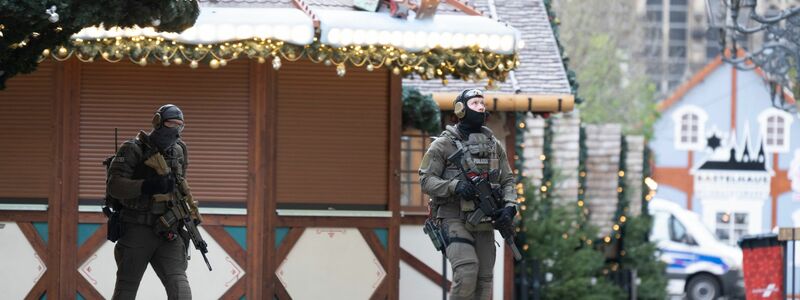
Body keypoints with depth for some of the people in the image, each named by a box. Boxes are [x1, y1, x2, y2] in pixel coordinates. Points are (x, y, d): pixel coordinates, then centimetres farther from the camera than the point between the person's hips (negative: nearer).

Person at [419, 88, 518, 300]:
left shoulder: (494, 145, 14)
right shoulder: (444, 144, -1)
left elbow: (507, 180, 15)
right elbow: (426, 180, -4)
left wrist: (509, 207, -4)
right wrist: (455, 186, -21)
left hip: (484, 223, 5)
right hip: (455, 220, -5)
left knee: (484, 279, 2)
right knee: (466, 271, -22)